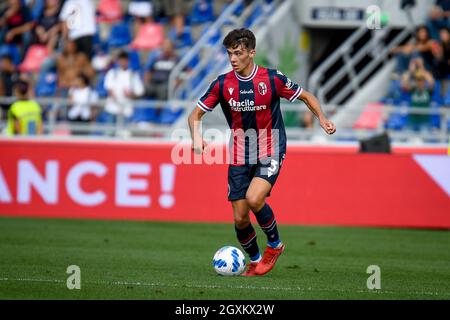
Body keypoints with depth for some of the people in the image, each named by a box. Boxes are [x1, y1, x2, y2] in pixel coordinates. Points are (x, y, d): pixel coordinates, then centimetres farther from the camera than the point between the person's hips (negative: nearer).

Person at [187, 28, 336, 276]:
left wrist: (322, 119, -12)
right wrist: (196, 137, -19)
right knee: (240, 219, 0)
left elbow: (306, 97, 5)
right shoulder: (222, 84, -4)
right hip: (239, 158, 3)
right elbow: (195, 115, 1)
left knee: (254, 198, -27)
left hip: (270, 153, -3)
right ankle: (255, 260, 26)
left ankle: (274, 244, 0)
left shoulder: (272, 79, -10)